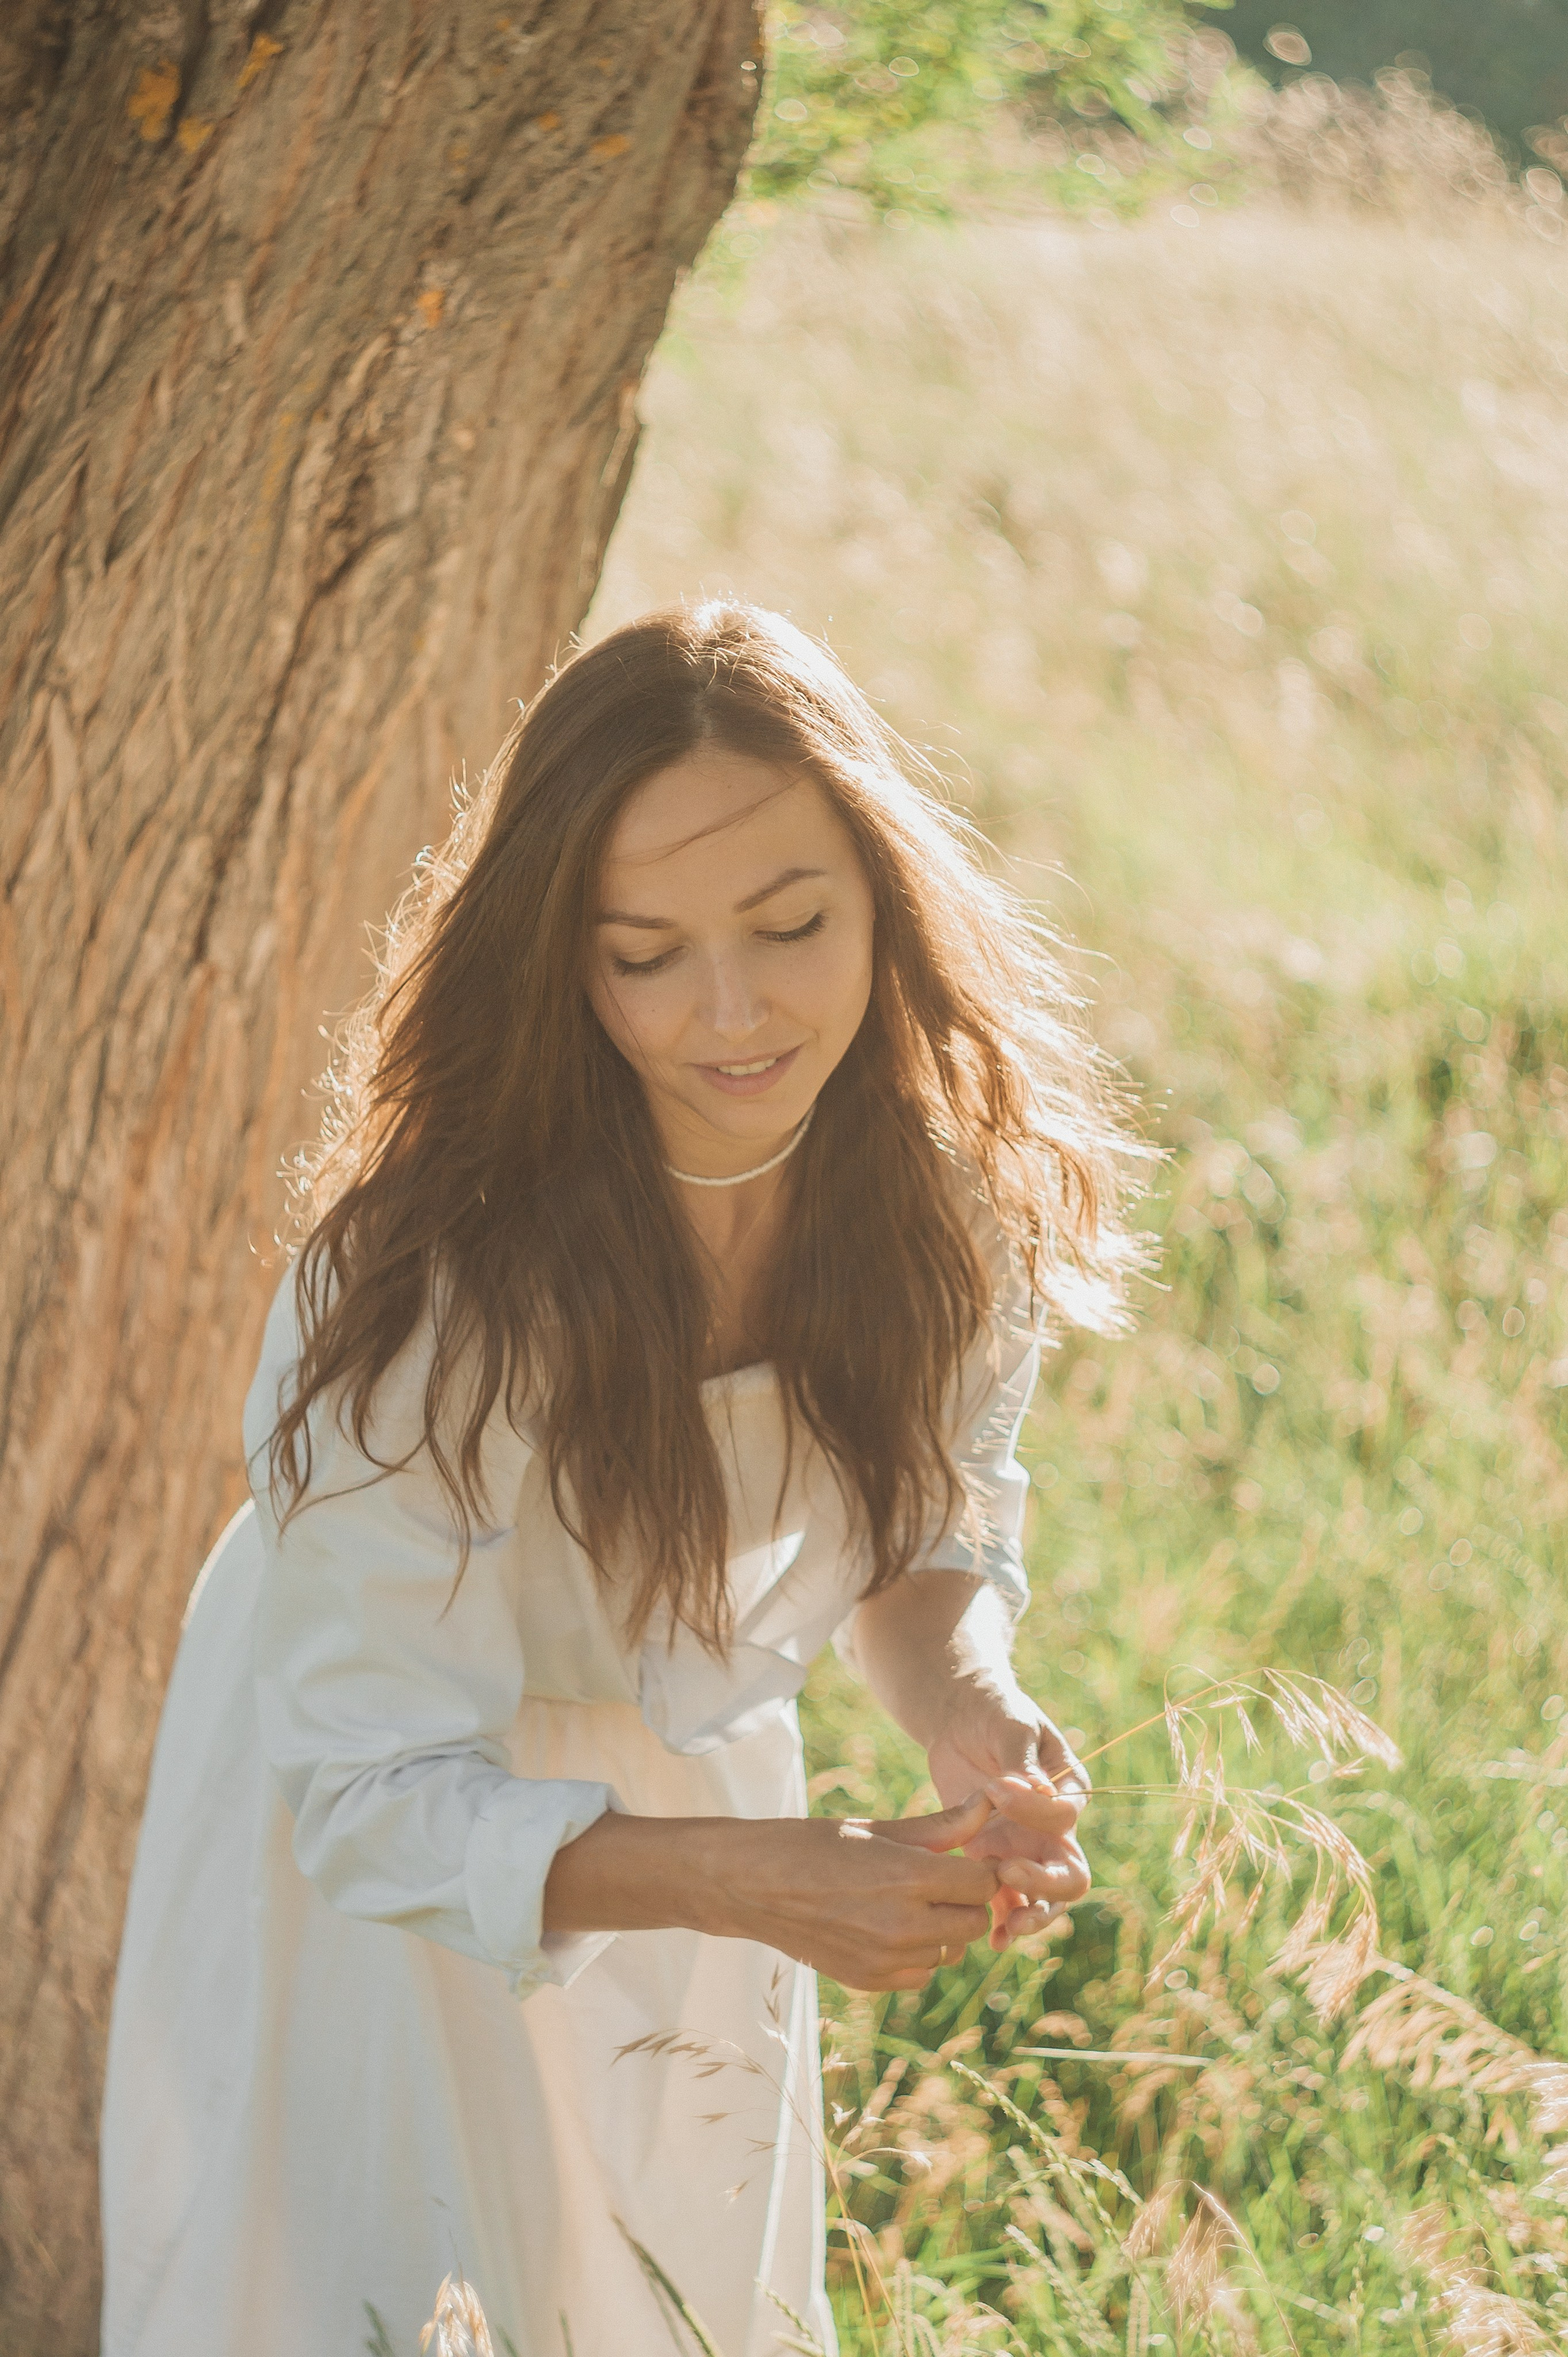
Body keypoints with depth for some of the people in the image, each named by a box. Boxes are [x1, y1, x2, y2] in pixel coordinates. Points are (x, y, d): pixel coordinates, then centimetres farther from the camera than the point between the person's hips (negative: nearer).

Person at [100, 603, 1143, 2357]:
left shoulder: (964, 1176, -22)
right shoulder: (435, 1290, -37)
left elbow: (931, 1519, -4)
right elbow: (378, 1798, -31)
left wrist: (967, 1714, -27)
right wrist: (765, 1883, -44)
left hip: (687, 1779, 5)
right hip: (367, 1859, -5)